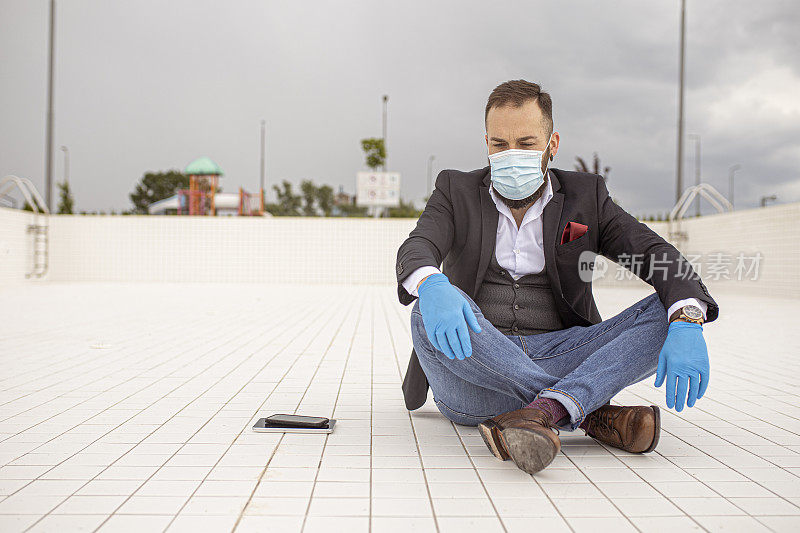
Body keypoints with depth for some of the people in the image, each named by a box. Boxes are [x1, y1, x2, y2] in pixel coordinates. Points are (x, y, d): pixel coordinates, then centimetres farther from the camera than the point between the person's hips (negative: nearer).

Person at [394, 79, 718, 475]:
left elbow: (659, 256, -2)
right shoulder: (457, 191, 9)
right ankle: (594, 414, -27)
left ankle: (542, 412, -38)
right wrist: (431, 286, -37)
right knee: (428, 314, -33)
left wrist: (687, 323, -24)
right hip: (475, 377, -1)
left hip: (557, 361, 1)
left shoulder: (585, 195, 11)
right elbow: (417, 249, -11)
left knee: (667, 313, -18)